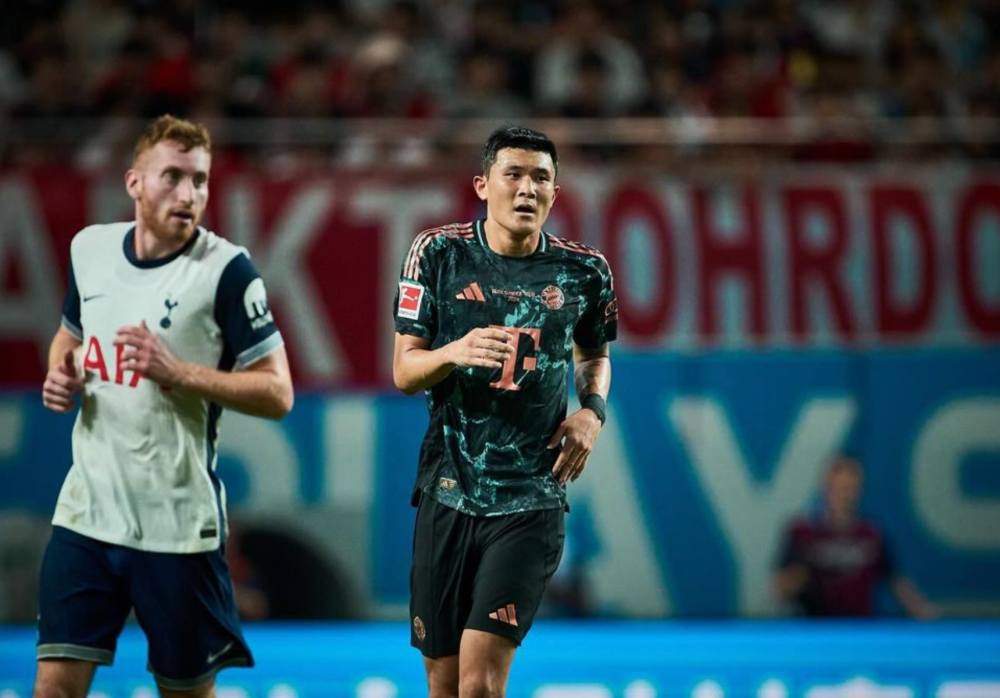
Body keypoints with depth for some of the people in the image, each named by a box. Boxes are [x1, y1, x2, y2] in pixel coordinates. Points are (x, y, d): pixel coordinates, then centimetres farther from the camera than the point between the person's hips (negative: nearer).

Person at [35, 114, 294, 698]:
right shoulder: (90, 247, 5)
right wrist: (60, 374, 3)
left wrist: (176, 371, -21)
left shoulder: (227, 269, -10)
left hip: (178, 525, -4)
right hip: (86, 512, 4)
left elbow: (277, 394, -10)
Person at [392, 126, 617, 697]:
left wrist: (593, 410, -1)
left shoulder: (584, 270, 1)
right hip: (447, 494, 1)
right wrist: (454, 353, -22)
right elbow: (404, 372, -1)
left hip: (531, 501, -1)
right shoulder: (438, 253, -1)